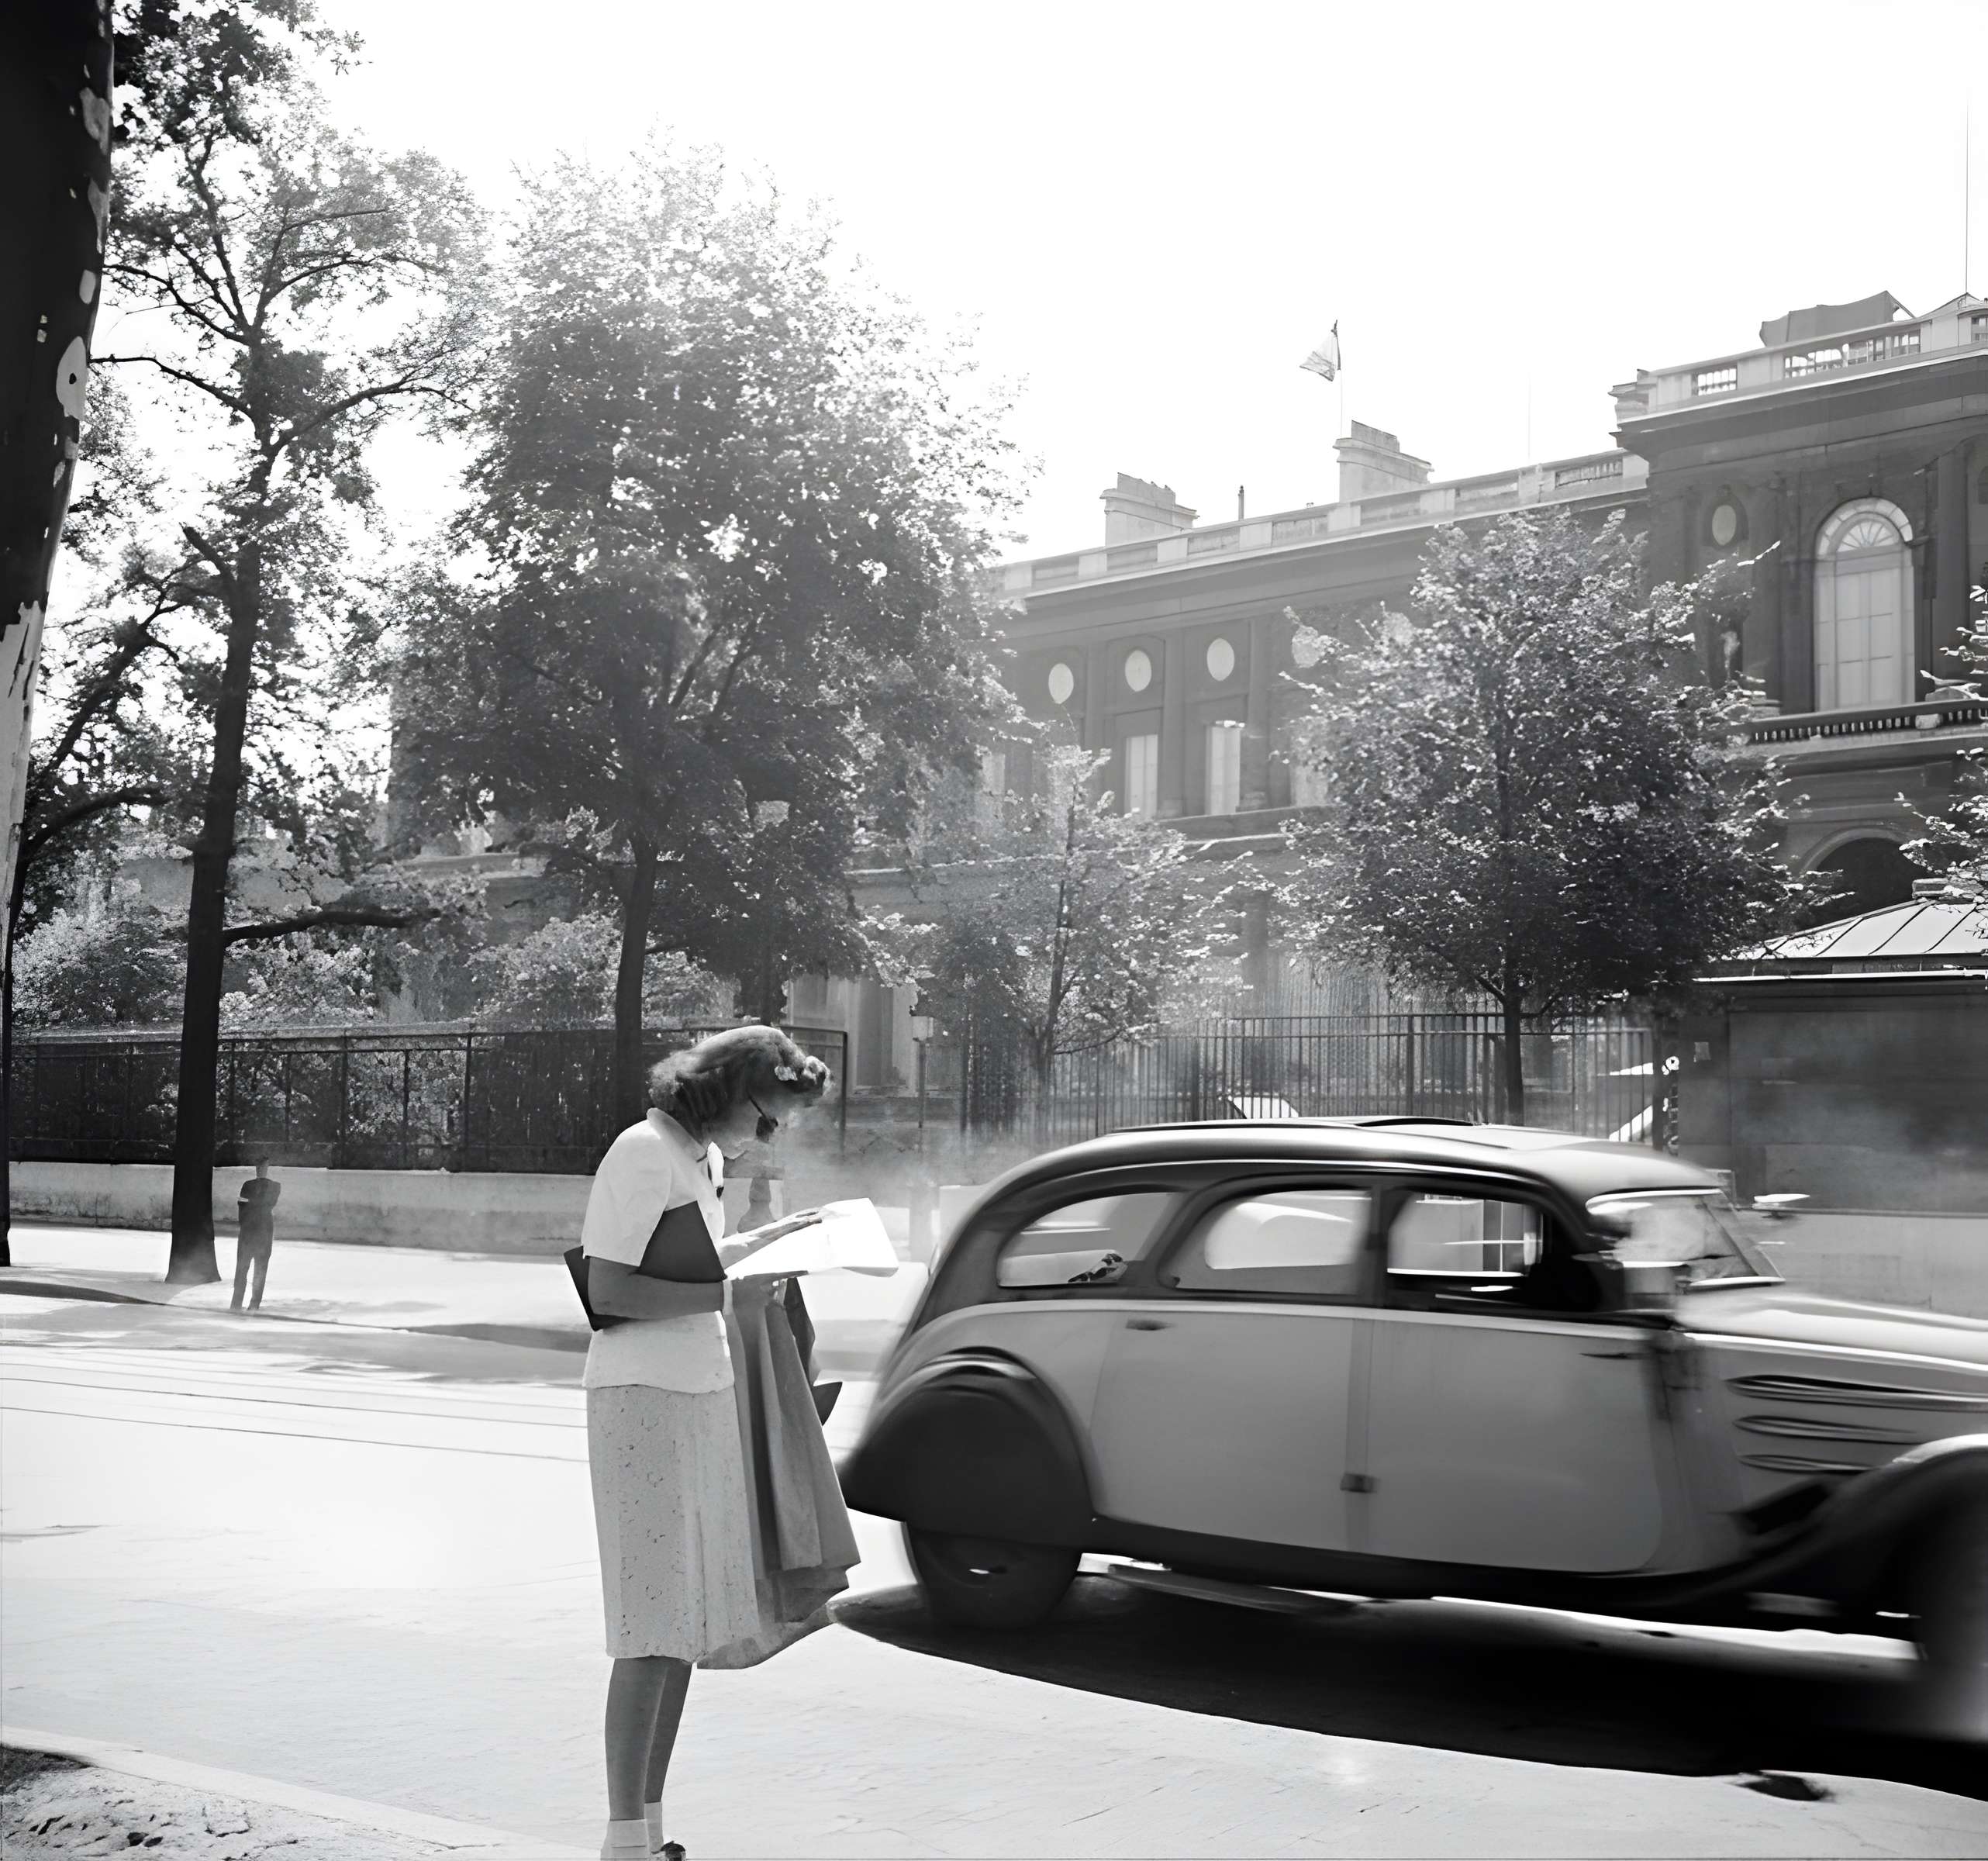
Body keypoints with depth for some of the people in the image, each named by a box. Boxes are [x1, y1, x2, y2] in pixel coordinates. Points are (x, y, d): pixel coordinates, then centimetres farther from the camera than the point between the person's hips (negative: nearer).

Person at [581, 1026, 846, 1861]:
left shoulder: (702, 1158, 14)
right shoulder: (645, 1152, -14)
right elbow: (607, 1289, -20)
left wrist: (762, 1242, 15)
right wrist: (726, 1296, -19)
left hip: (706, 1400, 10)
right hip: (646, 1401, -9)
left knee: (691, 1622, 12)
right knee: (655, 1631, -8)